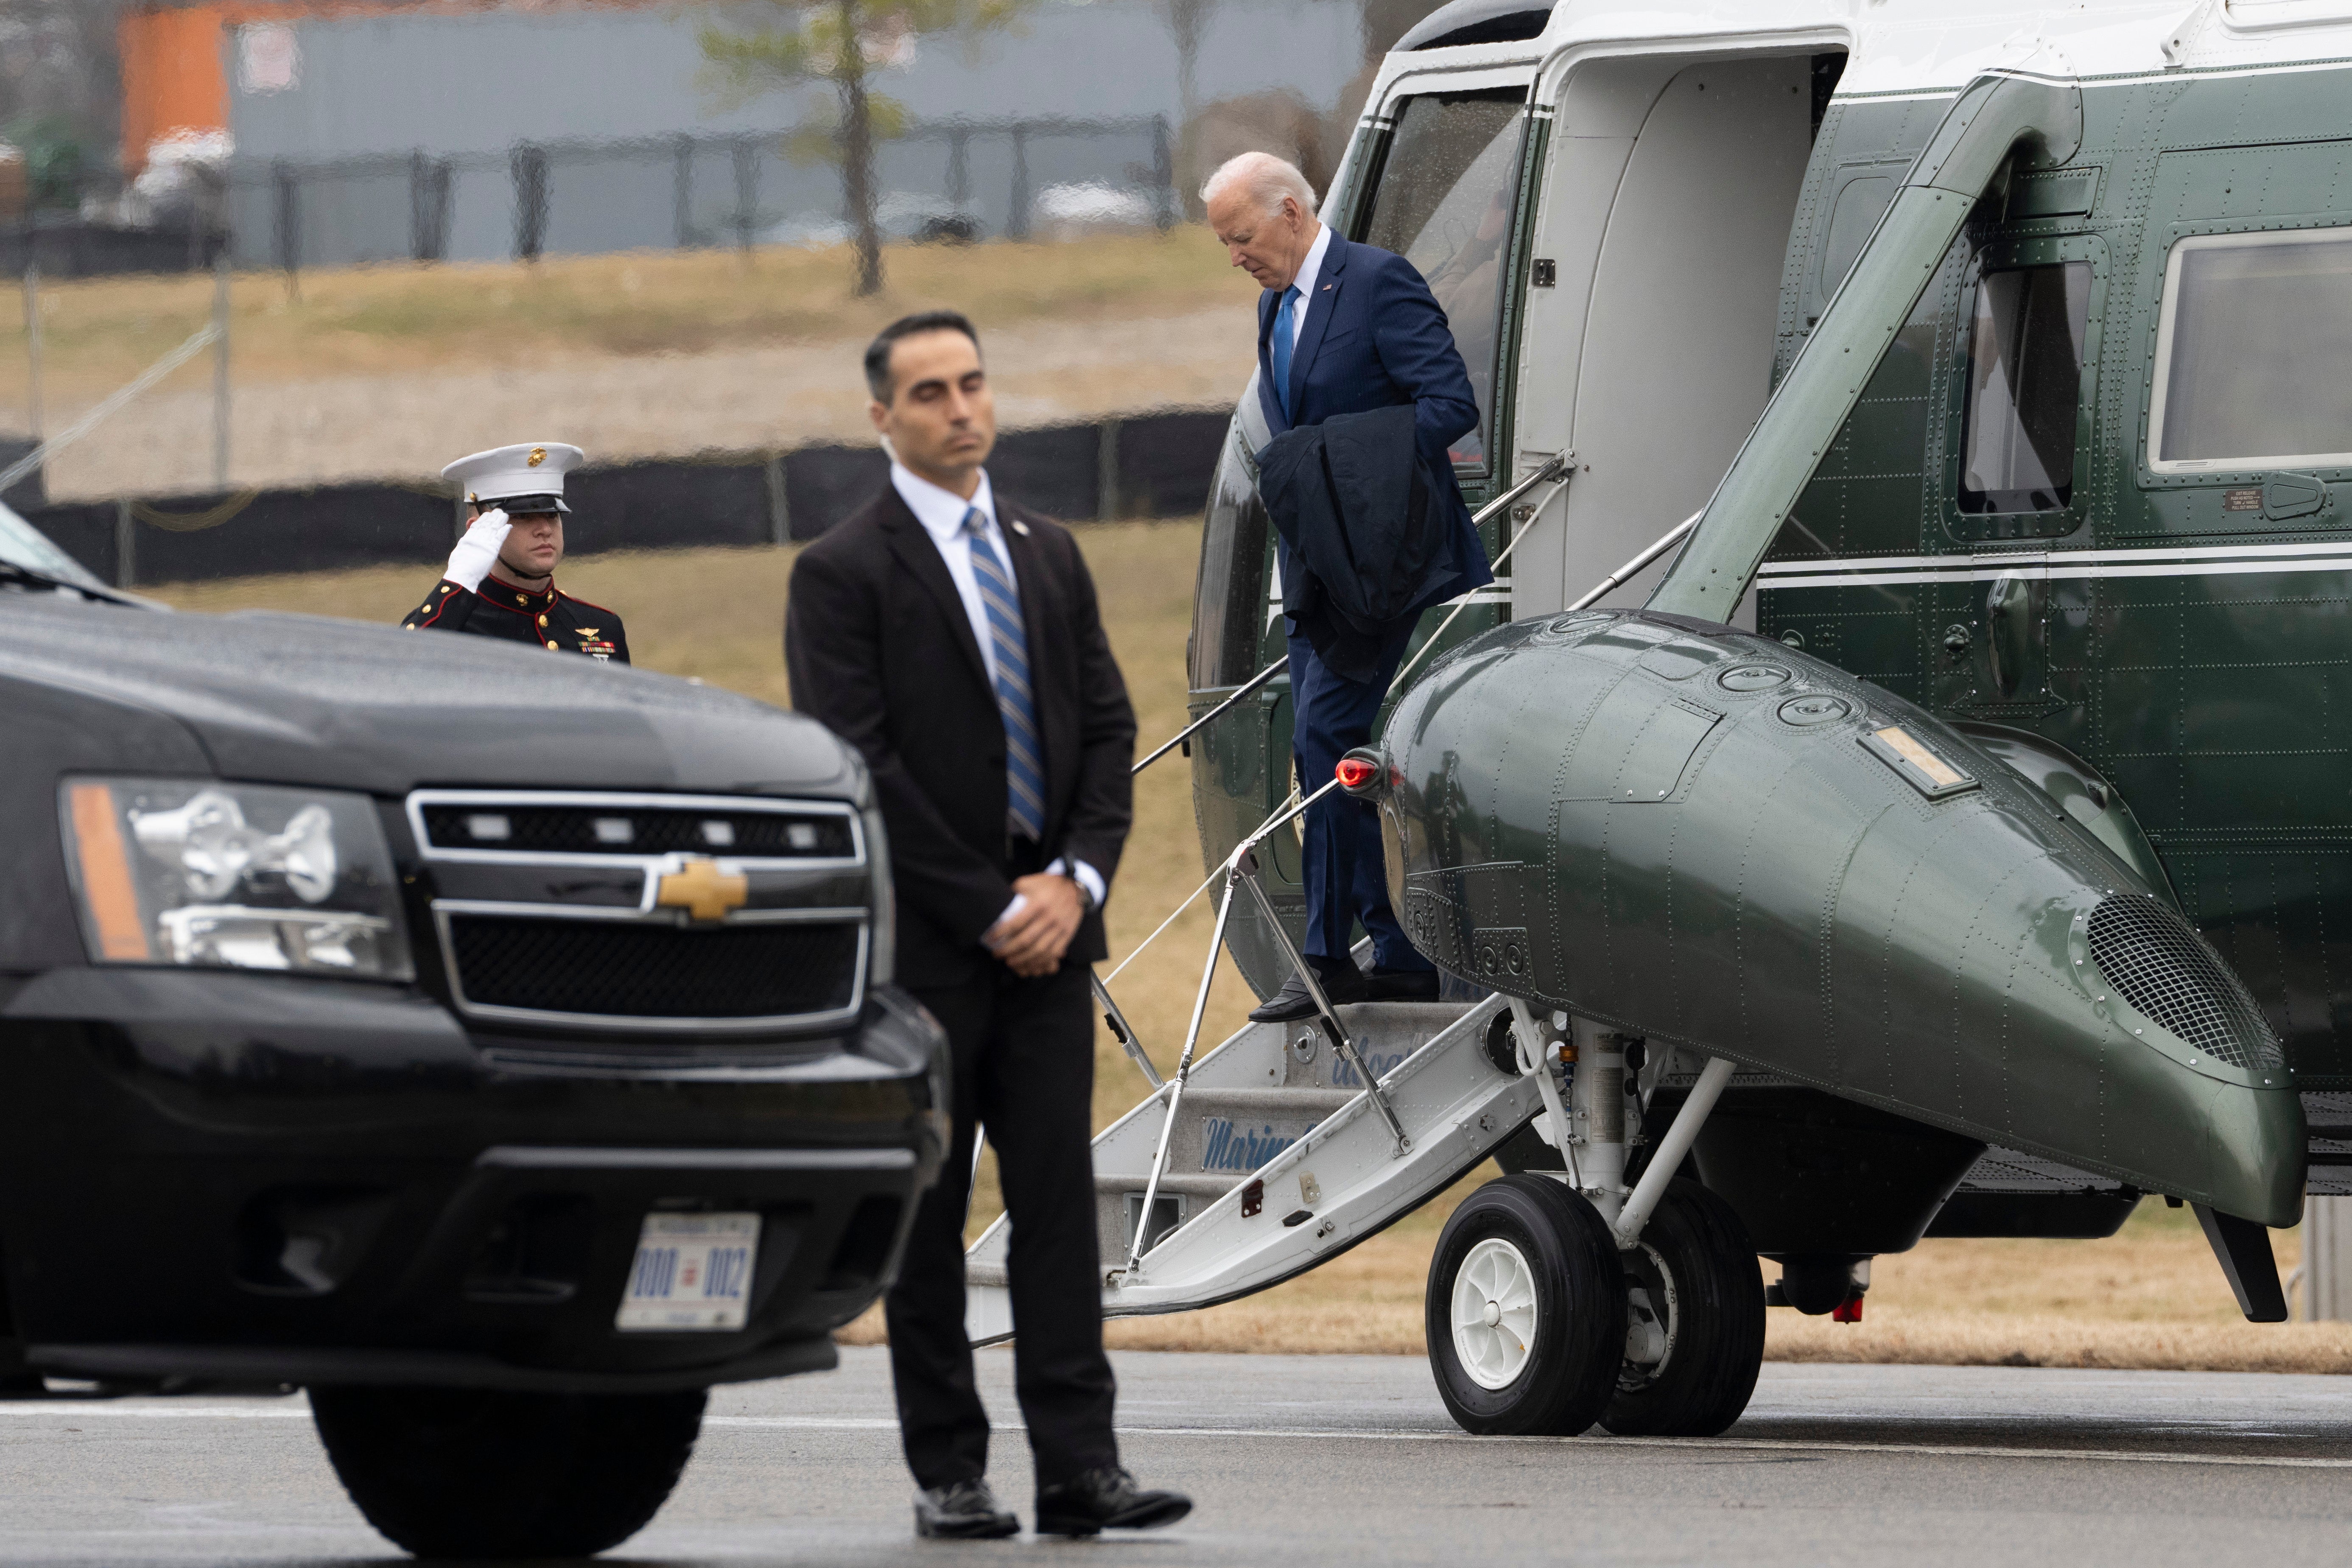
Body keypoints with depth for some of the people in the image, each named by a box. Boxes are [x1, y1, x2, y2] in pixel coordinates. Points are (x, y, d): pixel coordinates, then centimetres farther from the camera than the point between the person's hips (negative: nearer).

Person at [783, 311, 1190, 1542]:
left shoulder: (1048, 556, 15)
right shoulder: (842, 574, -4)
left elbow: (1107, 725, 12)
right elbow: (862, 770, -11)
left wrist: (1075, 881, -4)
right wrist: (991, 909, -12)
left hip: (1046, 931, 5)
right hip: (923, 937, -5)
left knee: (1060, 1197, -1)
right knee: (927, 1211, 1)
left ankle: (1079, 1469, -5)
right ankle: (948, 1475, 5)